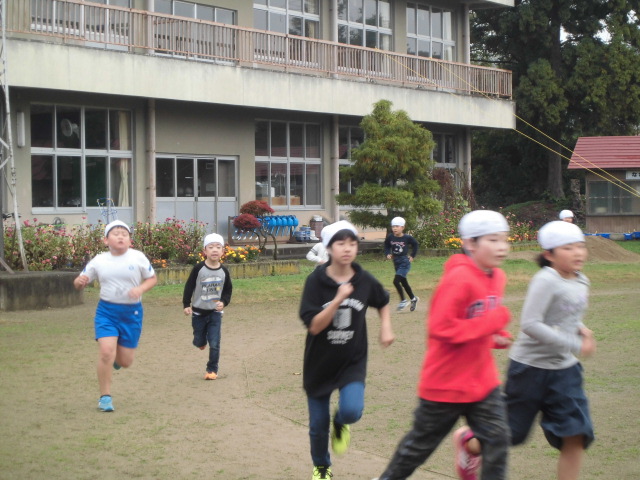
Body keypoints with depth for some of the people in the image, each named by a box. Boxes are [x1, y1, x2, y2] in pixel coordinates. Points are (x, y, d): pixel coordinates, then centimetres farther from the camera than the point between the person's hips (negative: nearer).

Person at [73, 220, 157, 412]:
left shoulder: (138, 257, -4)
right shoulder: (98, 261, -1)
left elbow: (152, 278, 6)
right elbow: (79, 282, 5)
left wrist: (140, 289, -15)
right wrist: (80, 281, -20)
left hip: (132, 312, 0)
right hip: (106, 311, 0)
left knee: (125, 361, 5)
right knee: (106, 351, -18)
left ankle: (116, 357, 45)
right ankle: (105, 397, -2)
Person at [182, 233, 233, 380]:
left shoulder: (223, 271, -5)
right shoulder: (198, 269, -12)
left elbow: (228, 289, 6)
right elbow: (189, 287, -7)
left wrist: (224, 302, -11)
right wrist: (186, 305, -12)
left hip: (215, 312, 1)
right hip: (198, 312, -1)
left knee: (214, 344, -4)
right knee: (200, 342, 11)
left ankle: (212, 369, 9)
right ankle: (201, 340, 47)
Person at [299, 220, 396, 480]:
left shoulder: (365, 281, -7)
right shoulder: (316, 281, -14)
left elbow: (383, 303, 16)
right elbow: (313, 326, -21)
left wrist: (386, 327, -1)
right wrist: (338, 299, -31)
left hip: (353, 361, 1)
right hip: (320, 364, -1)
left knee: (352, 411, -24)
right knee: (318, 426, 9)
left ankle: (340, 423, 14)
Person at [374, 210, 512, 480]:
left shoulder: (496, 277, 3)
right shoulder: (458, 279, -23)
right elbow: (440, 328, -28)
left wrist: (496, 334, 0)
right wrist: (492, 322, -27)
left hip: (483, 380, 7)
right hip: (447, 384, -7)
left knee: (497, 441, 0)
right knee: (421, 444, 12)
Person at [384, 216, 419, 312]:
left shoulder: (407, 238, -12)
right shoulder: (390, 238, -5)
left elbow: (415, 244, 5)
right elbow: (386, 246, 12)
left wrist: (412, 256, 3)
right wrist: (388, 254, -5)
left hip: (405, 261, -5)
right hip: (396, 262, 5)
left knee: (396, 281, -17)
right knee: (403, 282, 15)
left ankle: (403, 300, -1)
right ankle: (413, 299, 36)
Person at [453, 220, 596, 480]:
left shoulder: (581, 282, 5)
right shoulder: (546, 280, -19)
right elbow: (530, 325, -27)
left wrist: (579, 328, -1)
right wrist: (575, 345, -26)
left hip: (564, 369, 7)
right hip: (531, 365, -6)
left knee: (576, 434, -2)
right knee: (513, 431, 9)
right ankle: (469, 441, 38)